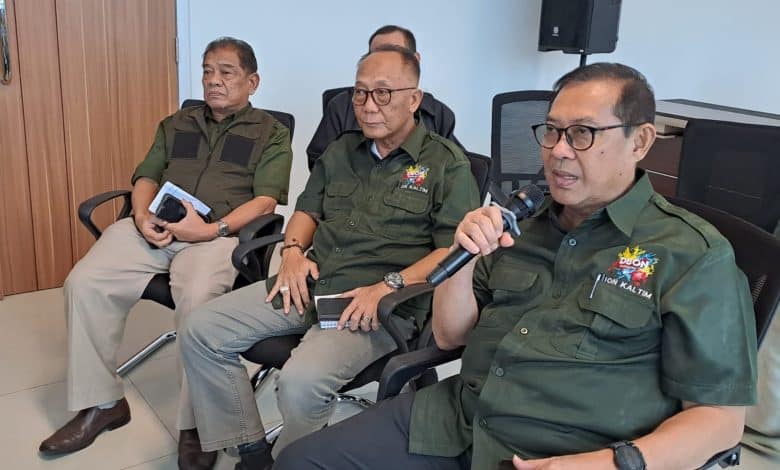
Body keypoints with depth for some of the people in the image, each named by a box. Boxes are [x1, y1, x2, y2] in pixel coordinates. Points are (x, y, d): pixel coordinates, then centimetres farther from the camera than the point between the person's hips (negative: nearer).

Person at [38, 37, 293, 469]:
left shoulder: (270, 134, 11)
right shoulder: (176, 124, 27)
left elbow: (266, 200, -3)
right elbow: (146, 176, 21)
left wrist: (212, 229, -17)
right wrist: (142, 215, -2)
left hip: (218, 232, -5)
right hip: (154, 227, 5)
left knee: (197, 300, -35)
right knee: (84, 283, -16)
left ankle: (195, 426, -20)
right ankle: (100, 403, -2)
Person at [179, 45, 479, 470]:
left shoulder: (446, 163, -2)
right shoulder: (341, 151, 17)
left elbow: (457, 250, -9)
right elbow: (307, 209, 24)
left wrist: (389, 286, -20)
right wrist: (294, 250, 2)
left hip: (384, 304, -6)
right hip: (308, 285, 7)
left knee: (302, 381, -31)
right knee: (201, 331, -5)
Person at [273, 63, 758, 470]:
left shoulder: (695, 256, -5)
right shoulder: (523, 223, 11)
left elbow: (720, 417, -5)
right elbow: (449, 336, 12)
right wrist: (465, 258, -6)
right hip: (452, 417, 5)